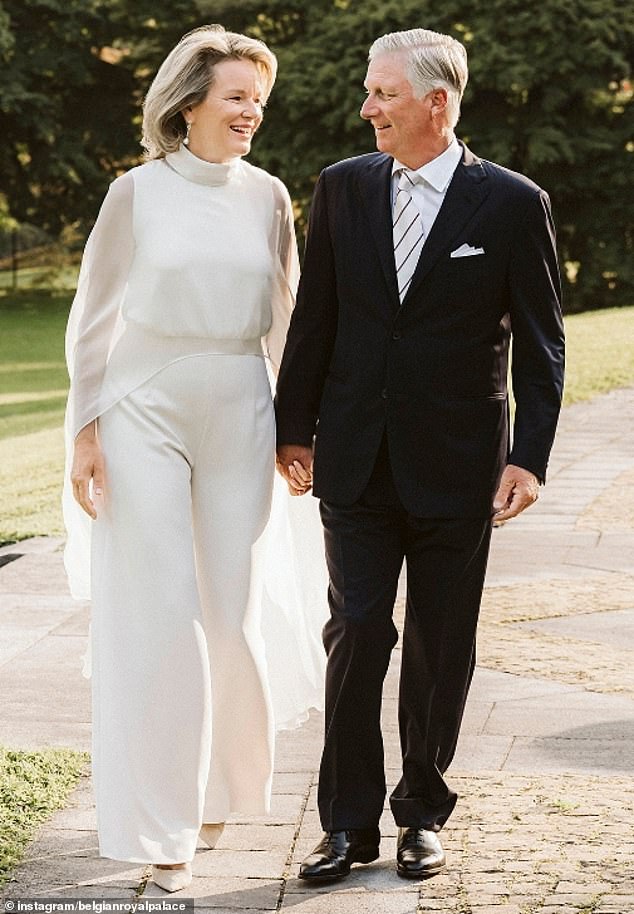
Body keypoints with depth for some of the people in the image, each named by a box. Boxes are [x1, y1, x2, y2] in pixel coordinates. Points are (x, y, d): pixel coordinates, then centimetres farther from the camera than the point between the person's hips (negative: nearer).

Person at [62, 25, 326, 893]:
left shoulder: (267, 196, 5)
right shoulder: (137, 194, -3)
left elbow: (284, 319, 12)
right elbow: (93, 320, 1)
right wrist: (85, 430, -4)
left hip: (239, 420, 3)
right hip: (146, 414, -3)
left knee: (232, 607, 6)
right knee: (157, 612, -3)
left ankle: (221, 778, 32)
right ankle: (161, 827, 6)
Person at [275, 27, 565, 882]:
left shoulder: (512, 203, -4)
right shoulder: (343, 187, 4)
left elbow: (539, 343, -3)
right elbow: (315, 317, 10)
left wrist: (529, 456, -9)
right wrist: (294, 426, 9)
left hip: (456, 464, -2)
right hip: (356, 459, 2)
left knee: (440, 649, 8)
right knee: (356, 633, -2)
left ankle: (423, 812, 22)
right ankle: (349, 823, 7)